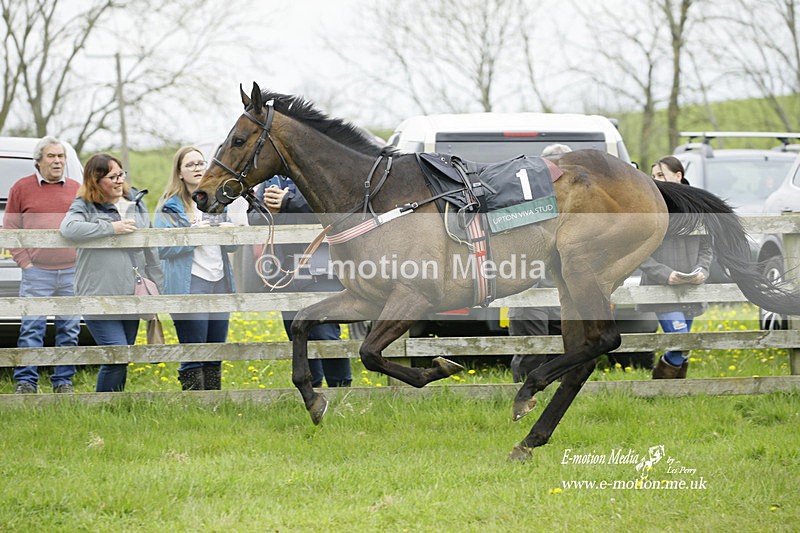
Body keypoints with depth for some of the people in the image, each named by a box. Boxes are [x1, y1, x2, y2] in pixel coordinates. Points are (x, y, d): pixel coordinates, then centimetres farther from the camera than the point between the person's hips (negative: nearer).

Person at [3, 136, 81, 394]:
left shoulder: (77, 189, 12)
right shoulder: (22, 188, 5)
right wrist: (24, 261, -5)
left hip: (72, 273, 3)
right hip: (36, 273, -3)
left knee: (69, 329, 5)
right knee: (31, 328, -6)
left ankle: (63, 382, 13)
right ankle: (26, 382, -2)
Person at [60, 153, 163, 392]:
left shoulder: (136, 203, 13)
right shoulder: (84, 206, -3)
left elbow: (150, 249, 20)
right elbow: (68, 228, -26)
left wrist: (156, 283, 18)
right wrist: (111, 228, -22)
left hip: (132, 296, 6)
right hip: (99, 296, -6)